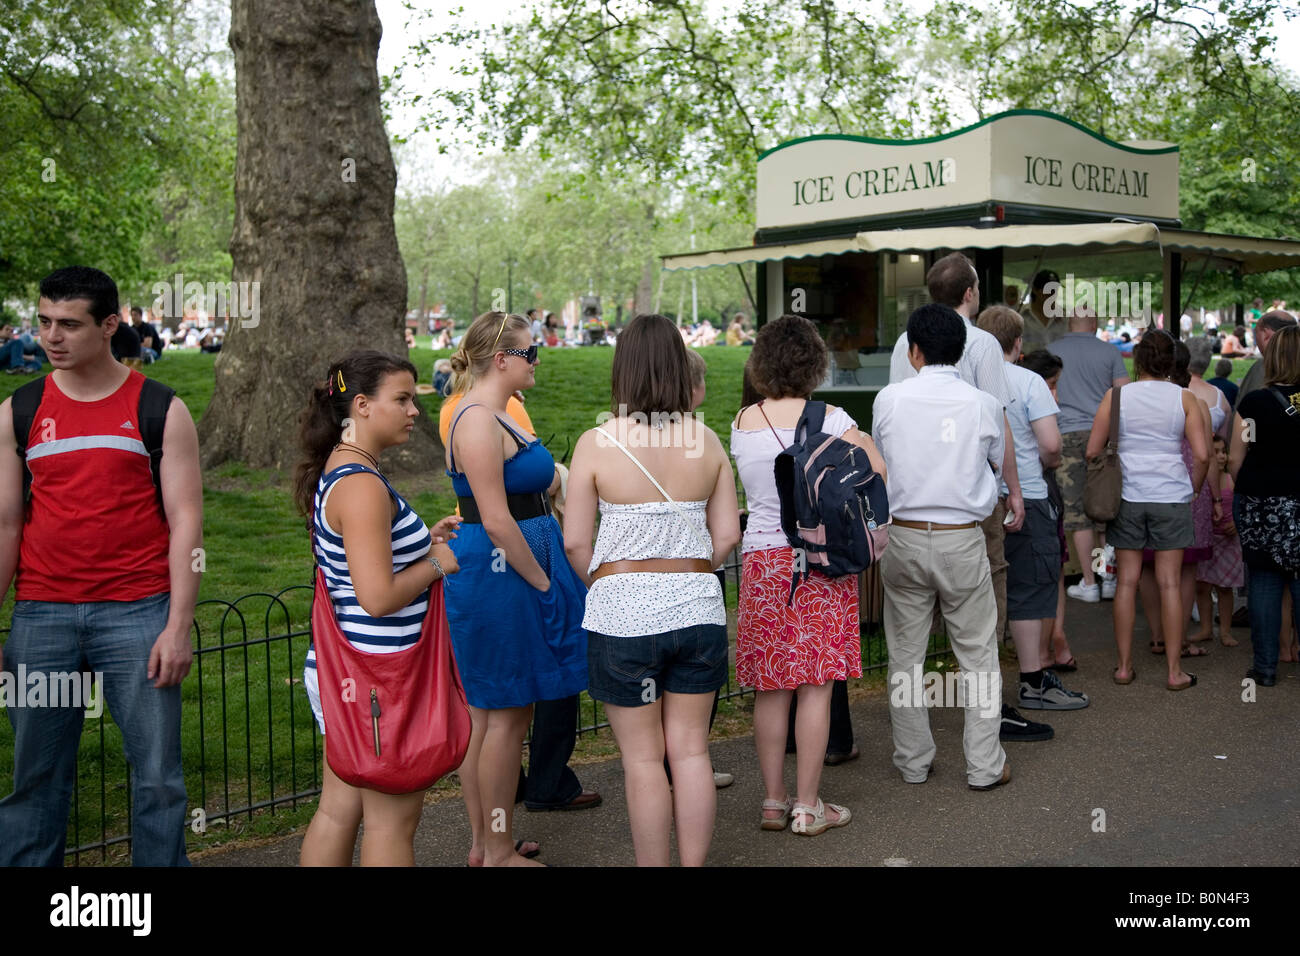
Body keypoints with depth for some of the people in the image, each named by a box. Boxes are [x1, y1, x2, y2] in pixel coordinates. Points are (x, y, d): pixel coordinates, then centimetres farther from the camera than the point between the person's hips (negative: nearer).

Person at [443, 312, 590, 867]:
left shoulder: (497, 417, 16)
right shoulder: (478, 420, -17)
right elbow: (497, 521, -21)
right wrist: (543, 583, -14)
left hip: (507, 572, 10)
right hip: (500, 573, -10)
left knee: (489, 712, 15)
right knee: (506, 713, -2)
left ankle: (484, 842, 25)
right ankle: (498, 853, 10)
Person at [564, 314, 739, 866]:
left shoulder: (597, 444, -8)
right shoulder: (706, 442, 0)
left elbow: (575, 541, -6)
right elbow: (726, 536, 3)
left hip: (622, 613, -3)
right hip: (697, 608, 3)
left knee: (643, 759, 7)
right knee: (691, 749, 12)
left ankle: (653, 865, 18)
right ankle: (694, 864, 21)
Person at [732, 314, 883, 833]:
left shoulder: (742, 422, 4)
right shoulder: (826, 418, -8)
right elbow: (875, 470, -12)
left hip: (761, 557, 4)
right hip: (820, 558, -3)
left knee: (770, 687, 9)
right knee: (816, 687, 2)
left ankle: (773, 801, 17)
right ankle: (808, 806, 7)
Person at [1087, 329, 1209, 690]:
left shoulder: (1115, 396, 0)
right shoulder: (1185, 399, -1)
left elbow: (1092, 451, 0)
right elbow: (1202, 455, -6)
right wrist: (1192, 490, 10)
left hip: (1128, 498, 1)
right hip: (1172, 498, 0)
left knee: (1126, 581, 6)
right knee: (1169, 583, 3)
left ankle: (1124, 666, 11)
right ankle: (1174, 671, 7)